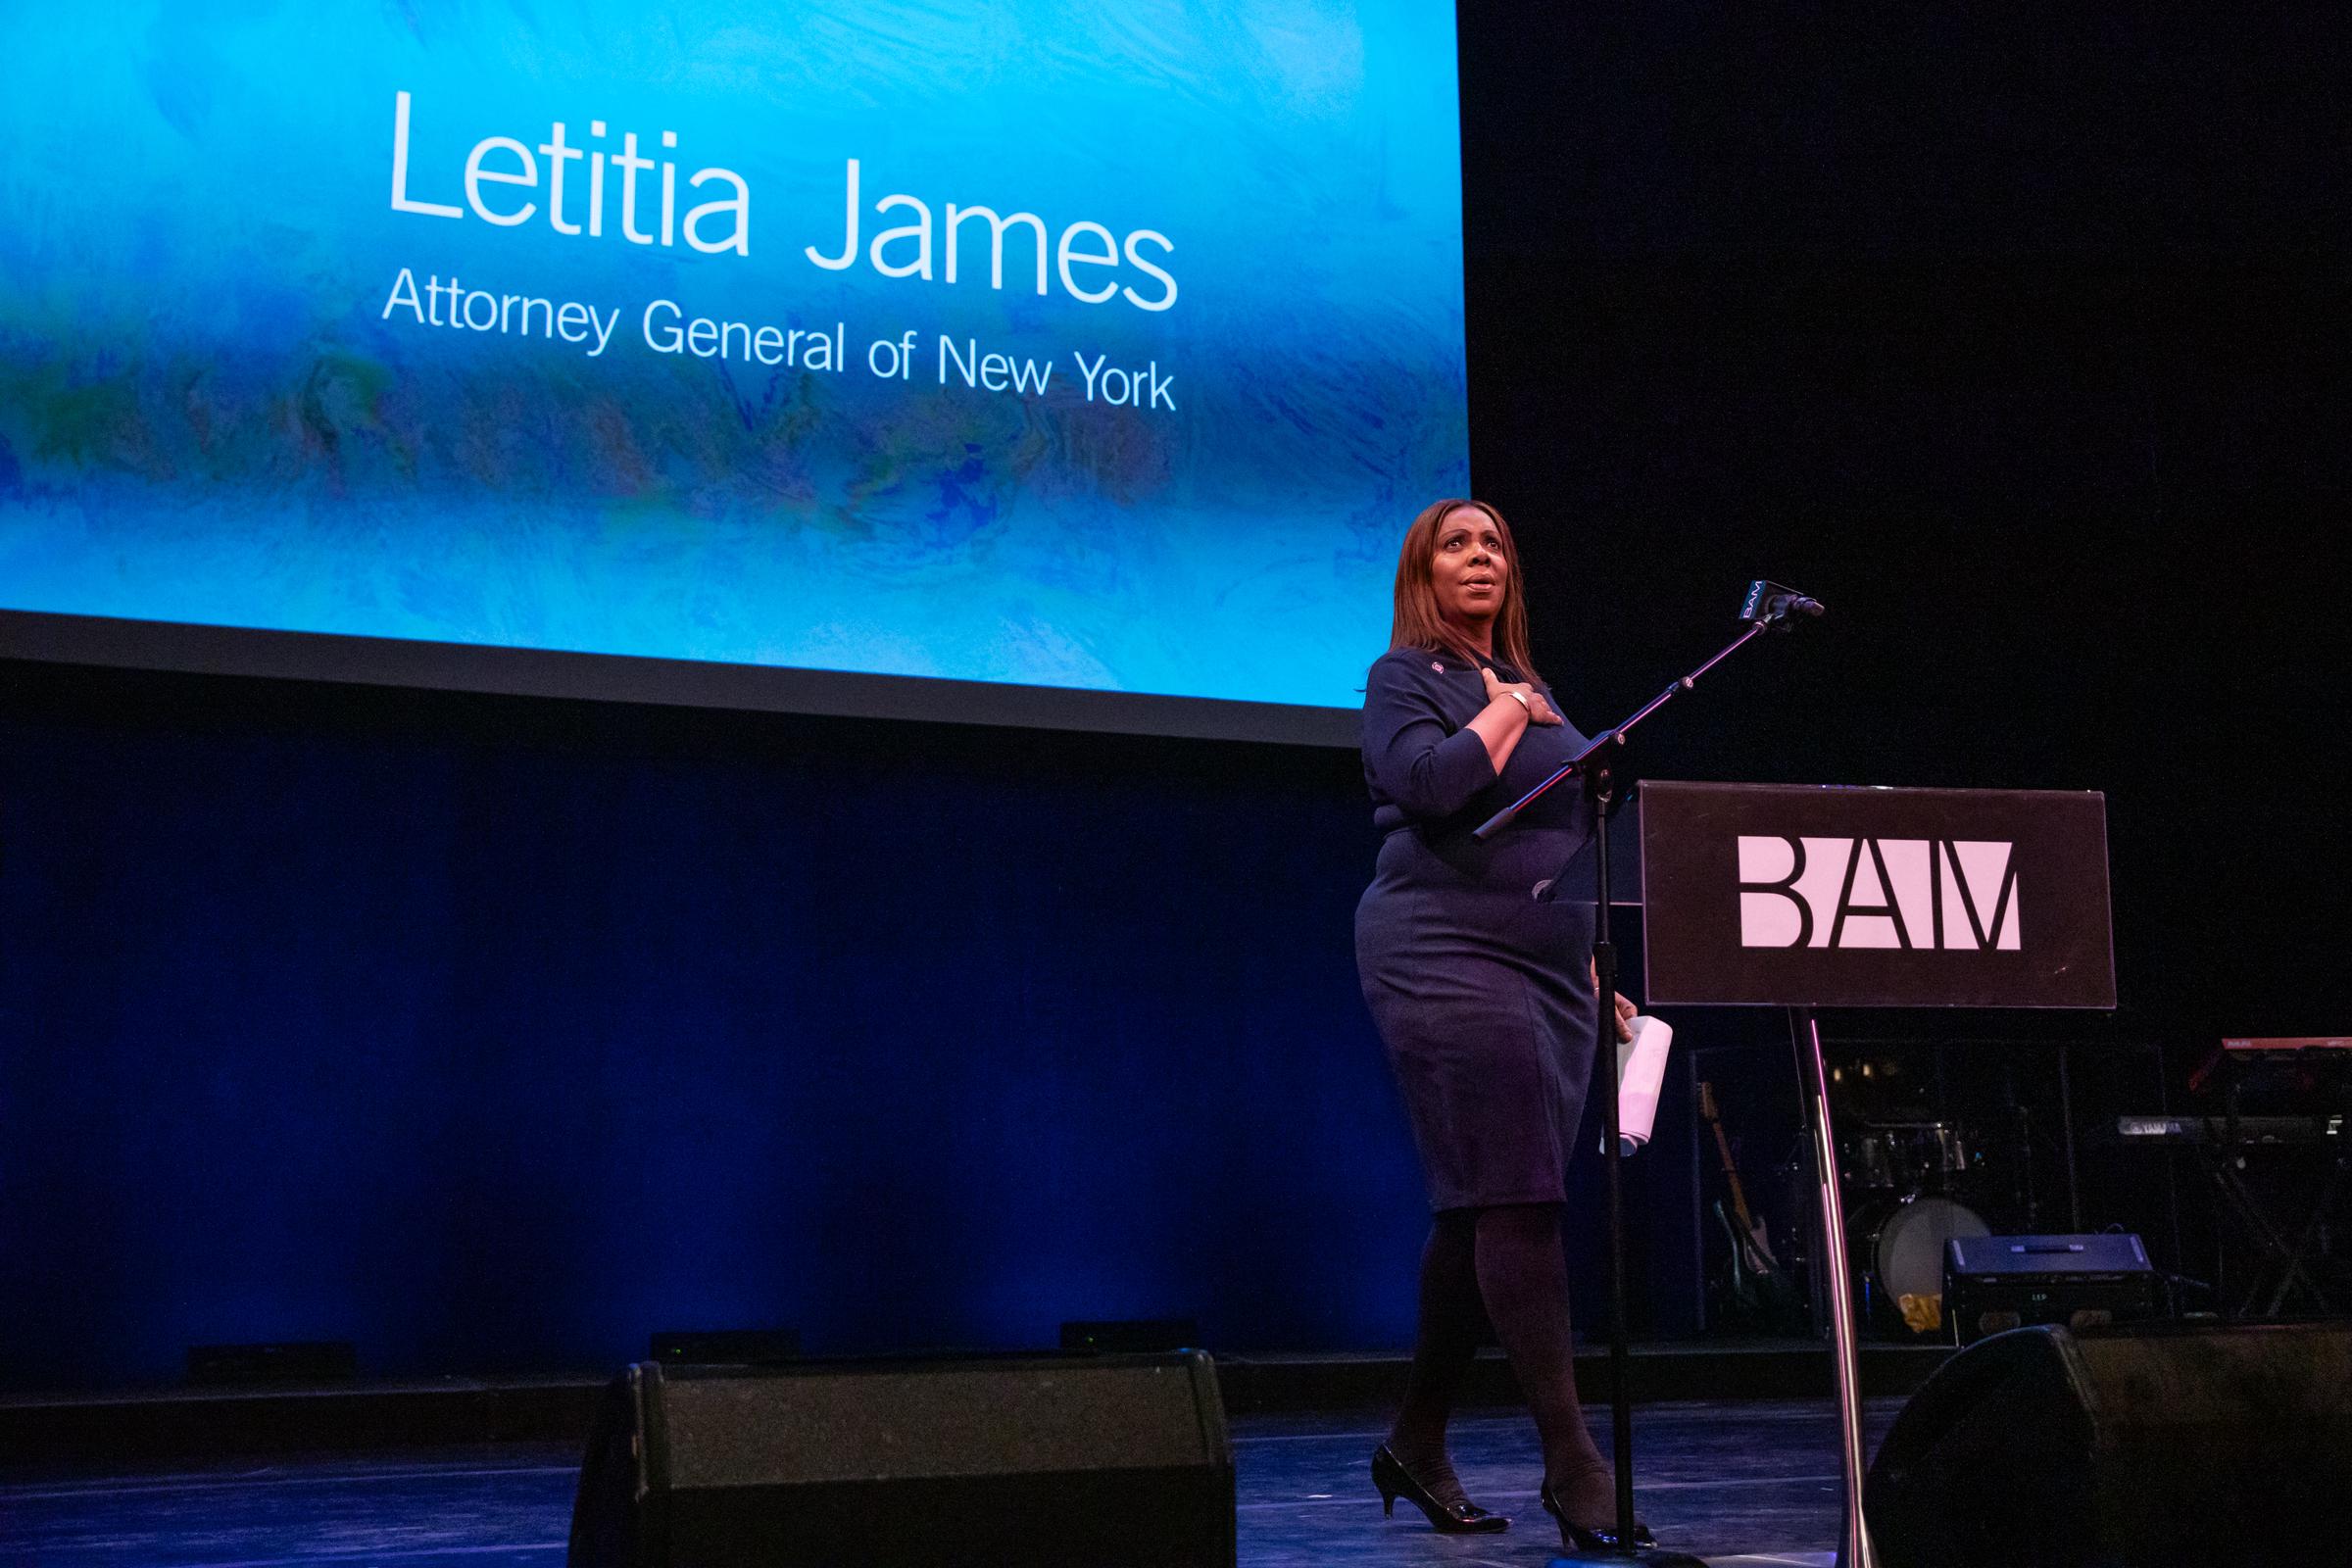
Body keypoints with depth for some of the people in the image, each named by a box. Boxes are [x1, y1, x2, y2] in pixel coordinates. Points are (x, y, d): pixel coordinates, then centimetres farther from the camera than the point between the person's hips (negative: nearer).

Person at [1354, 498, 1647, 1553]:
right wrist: (1504, 714, -4)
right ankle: (1572, 1467, -13)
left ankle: (1416, 1445, 18)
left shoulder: (1528, 687, 23)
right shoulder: (1405, 676, 1)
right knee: (1517, 1203, -13)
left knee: (1481, 1214, 8)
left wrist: (1593, 970, 22)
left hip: (1545, 970, 8)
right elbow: (1430, 783, -19)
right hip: (1446, 960, -8)